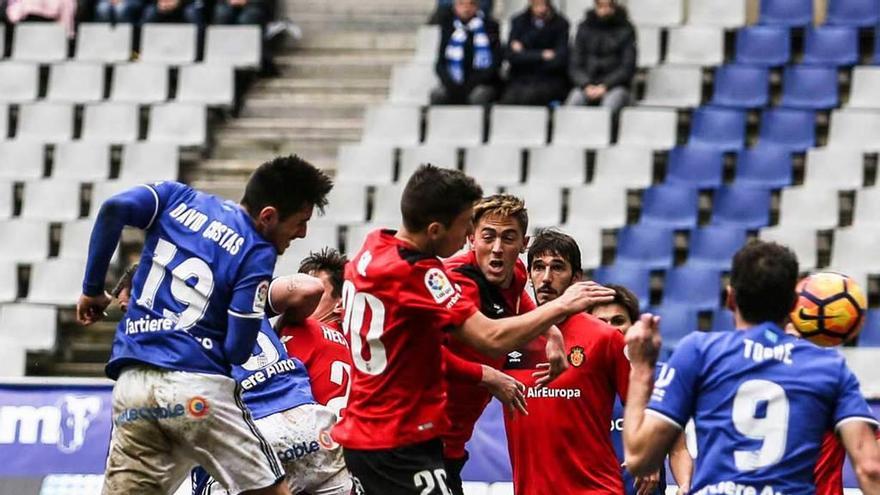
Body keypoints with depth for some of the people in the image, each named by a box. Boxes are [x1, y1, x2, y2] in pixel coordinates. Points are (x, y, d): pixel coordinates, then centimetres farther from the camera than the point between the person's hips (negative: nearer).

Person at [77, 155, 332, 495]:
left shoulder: (177, 198, 14)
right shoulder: (257, 254, -1)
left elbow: (114, 209, -3)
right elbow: (237, 351, -6)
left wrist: (92, 289, 8)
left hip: (131, 387, 5)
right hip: (199, 388, -5)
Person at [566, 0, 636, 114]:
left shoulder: (625, 29, 3)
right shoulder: (584, 28, 11)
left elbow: (627, 67, -2)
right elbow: (575, 66, 8)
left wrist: (605, 86, -14)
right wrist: (587, 85, -11)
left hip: (615, 85, -2)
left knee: (610, 103, -36)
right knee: (574, 100, -30)